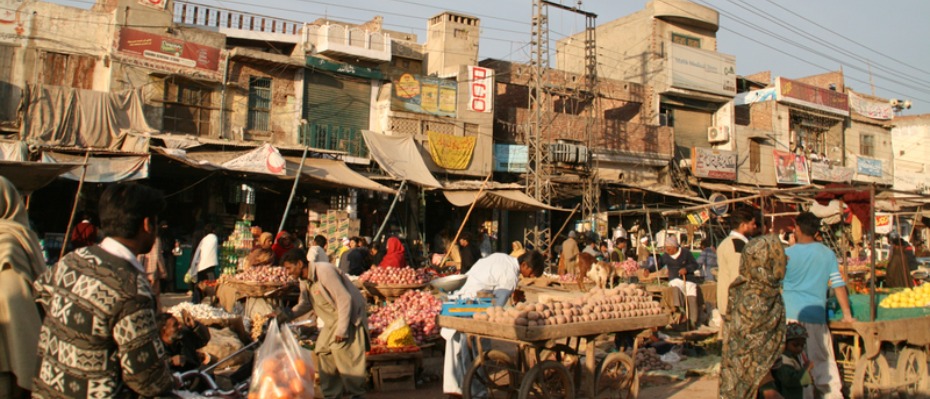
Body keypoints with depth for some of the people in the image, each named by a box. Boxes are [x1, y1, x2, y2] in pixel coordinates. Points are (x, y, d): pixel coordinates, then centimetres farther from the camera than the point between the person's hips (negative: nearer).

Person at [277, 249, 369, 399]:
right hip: (332, 318, 9)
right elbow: (305, 304, 14)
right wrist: (287, 315, -3)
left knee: (341, 349, -14)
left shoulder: (324, 271, -25)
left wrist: (341, 329, -24)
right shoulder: (304, 279, 3)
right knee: (323, 350, 6)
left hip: (350, 314, -9)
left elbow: (344, 299, -25)